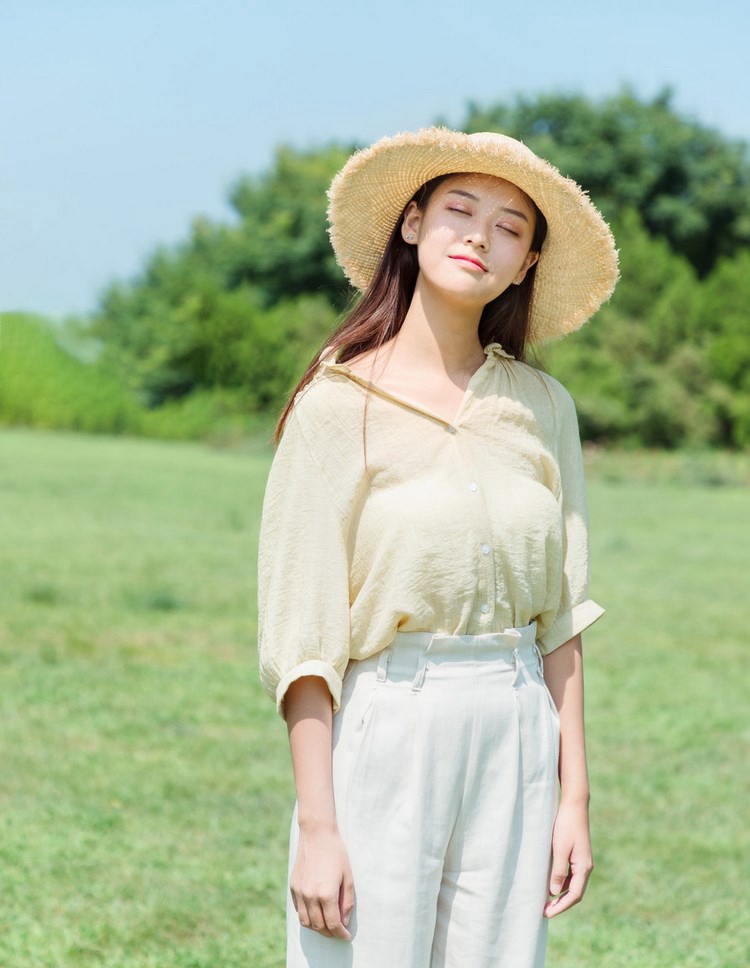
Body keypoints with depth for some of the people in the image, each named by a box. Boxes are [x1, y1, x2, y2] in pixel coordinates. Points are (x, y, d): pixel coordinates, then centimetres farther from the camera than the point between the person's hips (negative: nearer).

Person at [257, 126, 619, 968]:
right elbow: (301, 635, -8)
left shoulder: (540, 405, 8)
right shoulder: (338, 404, -5)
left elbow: (560, 614, 9)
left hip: (517, 740, 4)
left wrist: (574, 794, 4)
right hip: (383, 733, -4)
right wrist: (317, 827, -12)